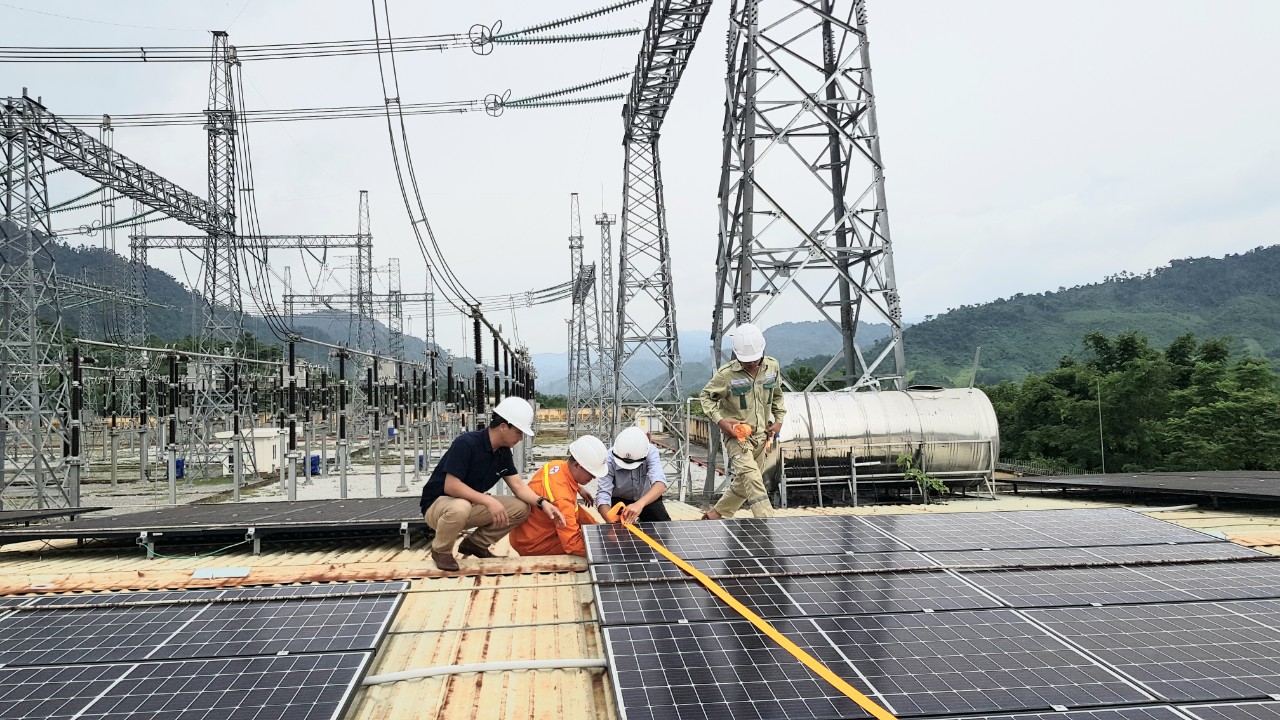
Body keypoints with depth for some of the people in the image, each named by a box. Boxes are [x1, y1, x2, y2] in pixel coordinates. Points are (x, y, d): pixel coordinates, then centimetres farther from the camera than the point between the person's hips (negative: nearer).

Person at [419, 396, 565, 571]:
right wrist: (489, 501, -35)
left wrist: (542, 503, -21)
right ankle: (441, 550, -10)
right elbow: (451, 486, -30)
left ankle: (476, 543, 9)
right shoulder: (466, 443, -26)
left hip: (472, 505, 7)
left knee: (521, 507, -10)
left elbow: (518, 485, -4)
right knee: (460, 508, -41)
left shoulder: (503, 452, -2)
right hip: (438, 504, -7)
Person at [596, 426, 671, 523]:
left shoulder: (650, 452, -30)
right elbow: (603, 494, -36)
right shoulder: (609, 459, -31)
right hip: (619, 500, -1)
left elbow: (661, 484, -45)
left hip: (648, 498, 1)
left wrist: (640, 504, -64)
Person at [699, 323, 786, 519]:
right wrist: (720, 420, -16)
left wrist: (779, 420, 7)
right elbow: (706, 396, -2)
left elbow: (777, 395, 17)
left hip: (761, 434, 6)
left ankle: (715, 514, 34)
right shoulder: (726, 374, -16)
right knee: (752, 478, -23)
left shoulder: (772, 367, -2)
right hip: (736, 434, -6)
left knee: (743, 481, 15)